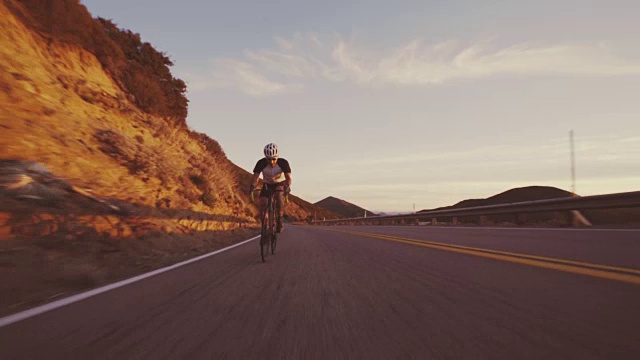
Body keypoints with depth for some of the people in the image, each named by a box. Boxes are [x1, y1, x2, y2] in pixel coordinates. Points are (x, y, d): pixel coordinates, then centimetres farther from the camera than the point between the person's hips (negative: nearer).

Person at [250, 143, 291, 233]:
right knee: (262, 203, -19)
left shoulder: (283, 163, -27)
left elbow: (288, 177, -35)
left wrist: (287, 186, -55)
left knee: (278, 195, -34)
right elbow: (255, 177, -31)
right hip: (267, 185, 1)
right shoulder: (261, 163, -25)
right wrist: (252, 186, -52)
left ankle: (280, 220, -21)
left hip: (280, 184, -1)